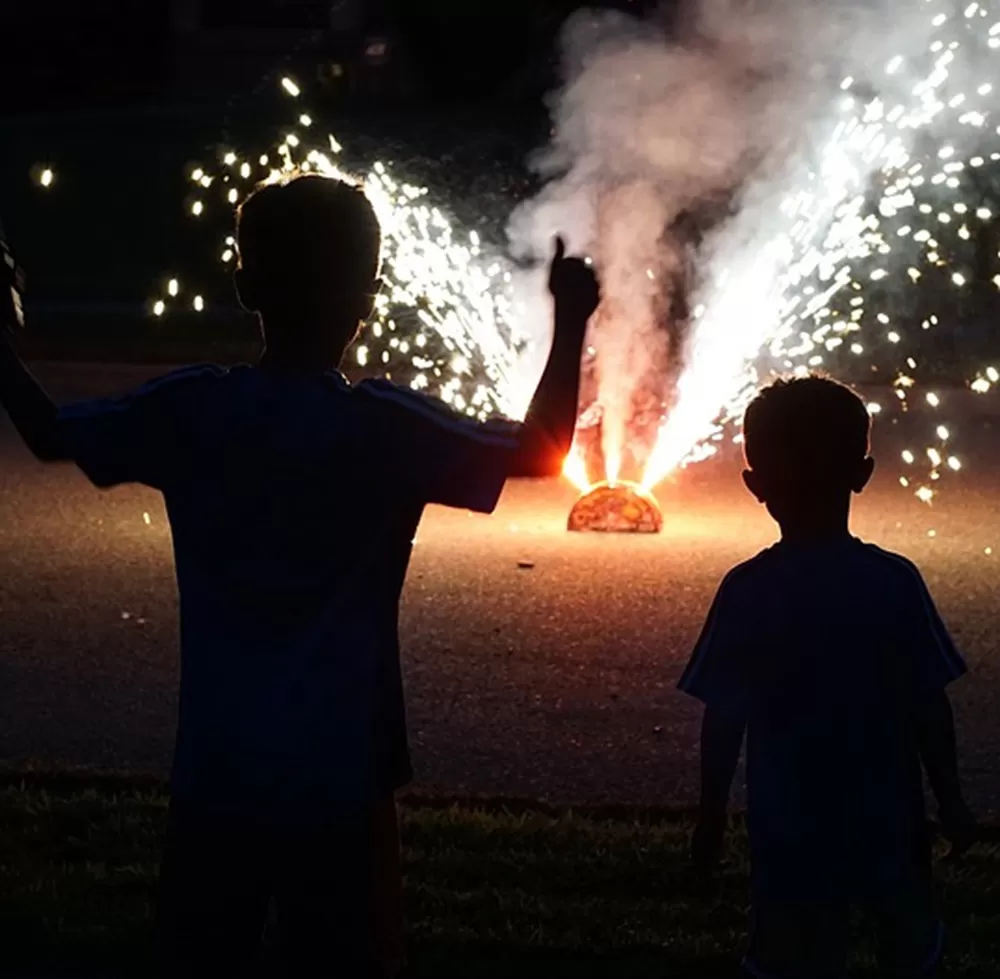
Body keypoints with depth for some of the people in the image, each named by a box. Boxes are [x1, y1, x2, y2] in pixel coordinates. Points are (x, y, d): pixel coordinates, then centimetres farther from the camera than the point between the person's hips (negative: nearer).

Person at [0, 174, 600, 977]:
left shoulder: (187, 410, -4)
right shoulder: (383, 426, -13)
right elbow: (543, 453, -5)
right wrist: (570, 325, 4)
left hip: (214, 776, 3)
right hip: (337, 782, -3)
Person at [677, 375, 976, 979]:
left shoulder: (746, 592, -13)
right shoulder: (896, 583, -12)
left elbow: (723, 720, -9)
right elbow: (929, 707, -8)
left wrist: (712, 817, 4)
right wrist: (951, 800, 6)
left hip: (791, 830, -1)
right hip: (887, 820, 1)